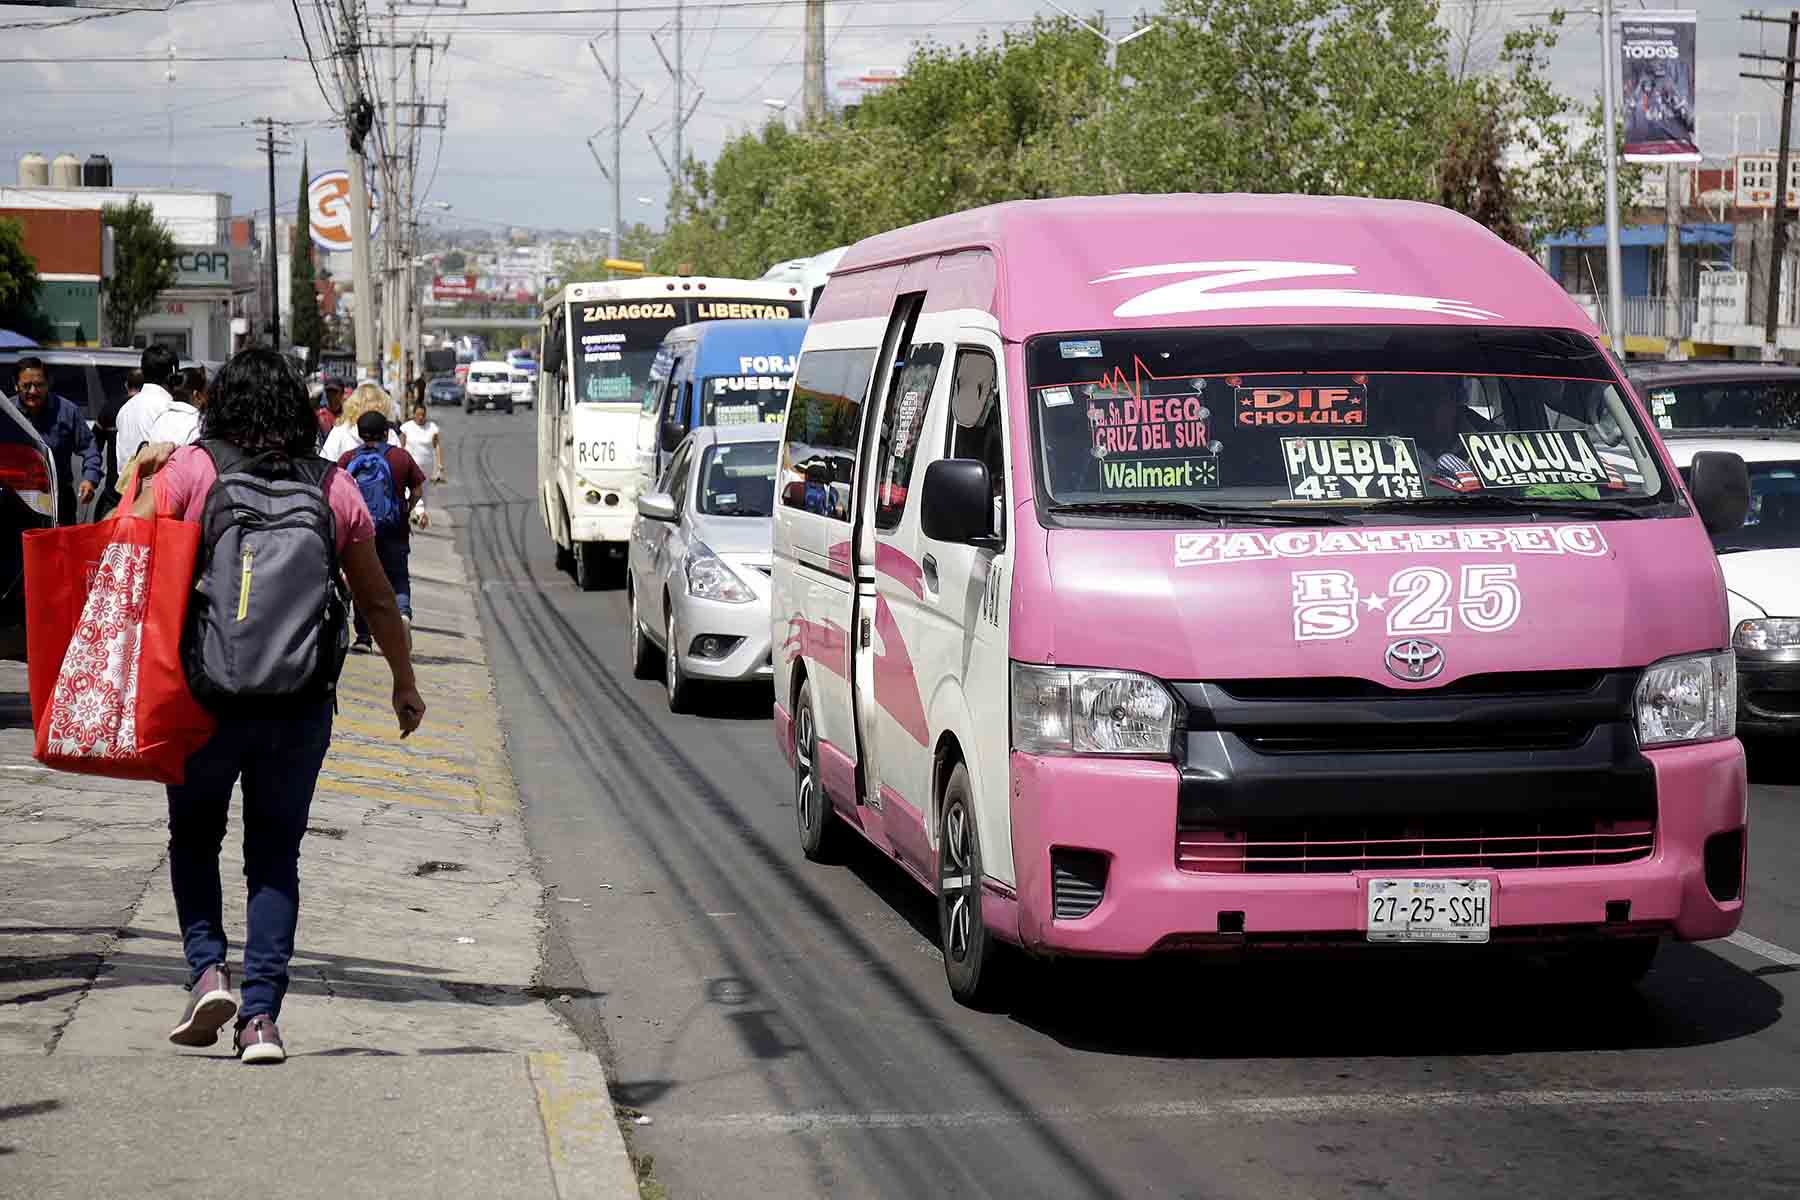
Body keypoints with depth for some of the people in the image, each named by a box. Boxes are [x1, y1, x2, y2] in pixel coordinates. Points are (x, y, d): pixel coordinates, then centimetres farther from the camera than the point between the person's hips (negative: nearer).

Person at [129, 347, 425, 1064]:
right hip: (303, 701, 1)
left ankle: (207, 968, 1)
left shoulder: (188, 471, -2)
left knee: (193, 835, 19)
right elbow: (377, 601, 11)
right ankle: (261, 1016, 2)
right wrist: (405, 682, 24)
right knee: (275, 853, 10)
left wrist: (142, 473, 11)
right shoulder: (334, 488, 5)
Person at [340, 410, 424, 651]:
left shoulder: (348, 459, 0)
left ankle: (363, 636, 10)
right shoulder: (401, 456, 0)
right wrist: (405, 513, 18)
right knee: (398, 577, 9)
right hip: (393, 531, 0)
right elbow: (417, 491, 3)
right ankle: (403, 611, -21)